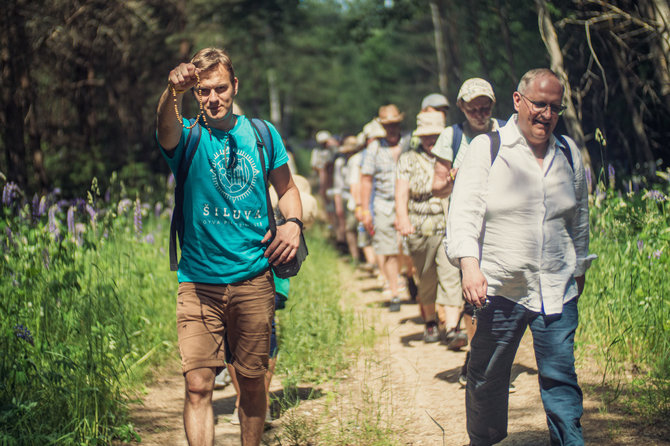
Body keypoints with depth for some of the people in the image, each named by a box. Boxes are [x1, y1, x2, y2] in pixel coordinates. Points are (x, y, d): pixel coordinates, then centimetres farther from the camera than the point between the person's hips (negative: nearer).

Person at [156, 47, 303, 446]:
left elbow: (287, 188, 18)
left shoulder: (262, 134, 8)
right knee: (198, 383, -10)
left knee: (252, 381, 11)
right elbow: (166, 128, -25)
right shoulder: (187, 136, 0)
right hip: (199, 283, -2)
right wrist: (173, 91, -47)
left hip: (254, 280, 2)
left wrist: (293, 222, -4)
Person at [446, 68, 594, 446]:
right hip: (499, 287, -2)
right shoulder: (487, 149, -2)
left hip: (557, 289, 2)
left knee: (561, 378, 0)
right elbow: (464, 211, -8)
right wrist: (469, 263, -21)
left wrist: (579, 267, 23)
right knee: (488, 378, 8)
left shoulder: (569, 153, 10)